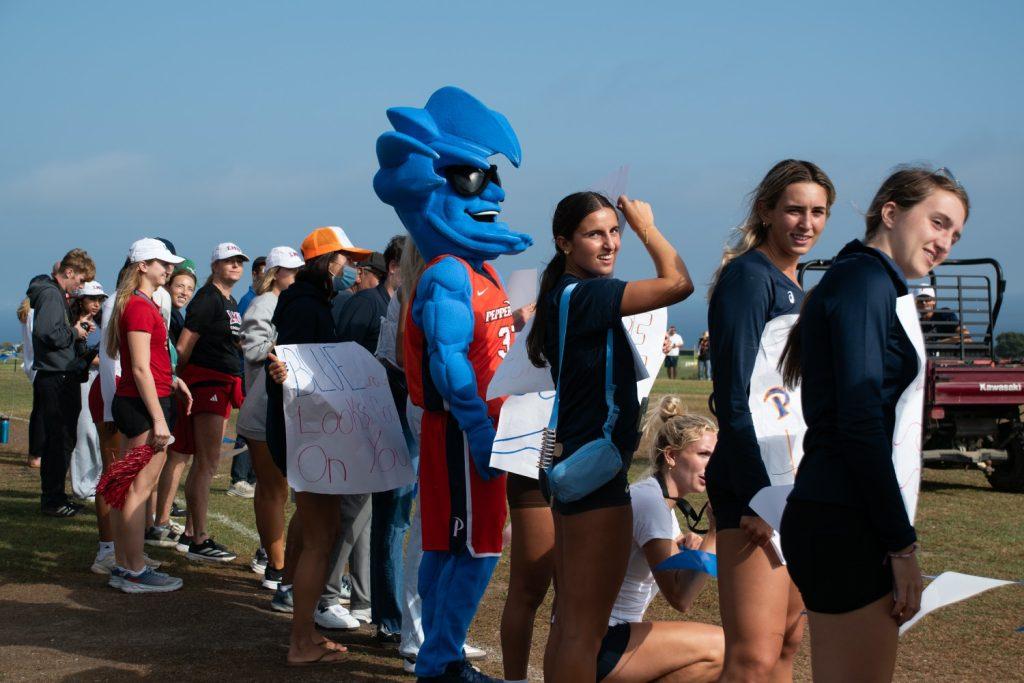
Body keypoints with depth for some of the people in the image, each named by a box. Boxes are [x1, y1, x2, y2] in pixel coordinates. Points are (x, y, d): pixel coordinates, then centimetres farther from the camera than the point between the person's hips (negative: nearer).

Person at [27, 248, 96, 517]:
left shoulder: (58, 294, 19)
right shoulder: (51, 294, -13)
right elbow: (46, 332, -26)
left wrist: (78, 328, 7)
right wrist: (74, 333, -12)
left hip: (64, 377, 10)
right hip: (55, 377, -10)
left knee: (64, 439, 14)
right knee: (59, 440, -6)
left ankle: (55, 497, 22)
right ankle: (51, 499, 0)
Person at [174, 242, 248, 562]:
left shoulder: (231, 303, 17)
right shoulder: (207, 298, -11)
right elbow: (183, 347, -15)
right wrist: (181, 379, -4)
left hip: (224, 385, 9)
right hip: (206, 381, -9)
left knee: (203, 461, 13)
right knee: (207, 462, -10)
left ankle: (191, 531, 20)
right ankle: (199, 541, -10)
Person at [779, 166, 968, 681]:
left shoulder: (872, 282, 21)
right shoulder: (866, 278, -9)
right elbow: (860, 421, -18)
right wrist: (902, 544, -17)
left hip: (840, 520, 10)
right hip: (846, 528, -10)